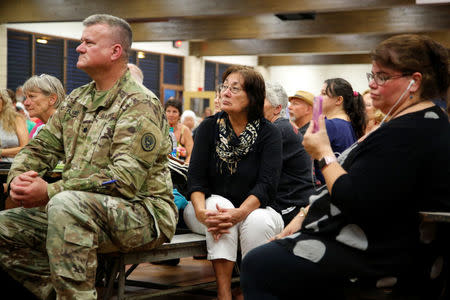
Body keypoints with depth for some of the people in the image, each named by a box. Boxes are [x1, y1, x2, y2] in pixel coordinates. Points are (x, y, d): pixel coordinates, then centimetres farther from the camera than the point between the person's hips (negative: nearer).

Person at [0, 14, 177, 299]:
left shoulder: (140, 104, -12)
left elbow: (126, 179, -23)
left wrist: (50, 192, -27)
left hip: (142, 211, -8)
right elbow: (42, 146, 13)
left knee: (66, 204, -36)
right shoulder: (77, 100, 15)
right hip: (79, 211, 8)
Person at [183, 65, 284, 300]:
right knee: (218, 203, -31)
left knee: (258, 220, -33)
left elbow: (267, 184, -16)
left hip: (253, 209, -1)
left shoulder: (269, 134, -5)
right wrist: (201, 211, -28)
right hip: (210, 207, 1)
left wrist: (240, 213, -35)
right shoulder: (209, 127, 1)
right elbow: (196, 177, -7)